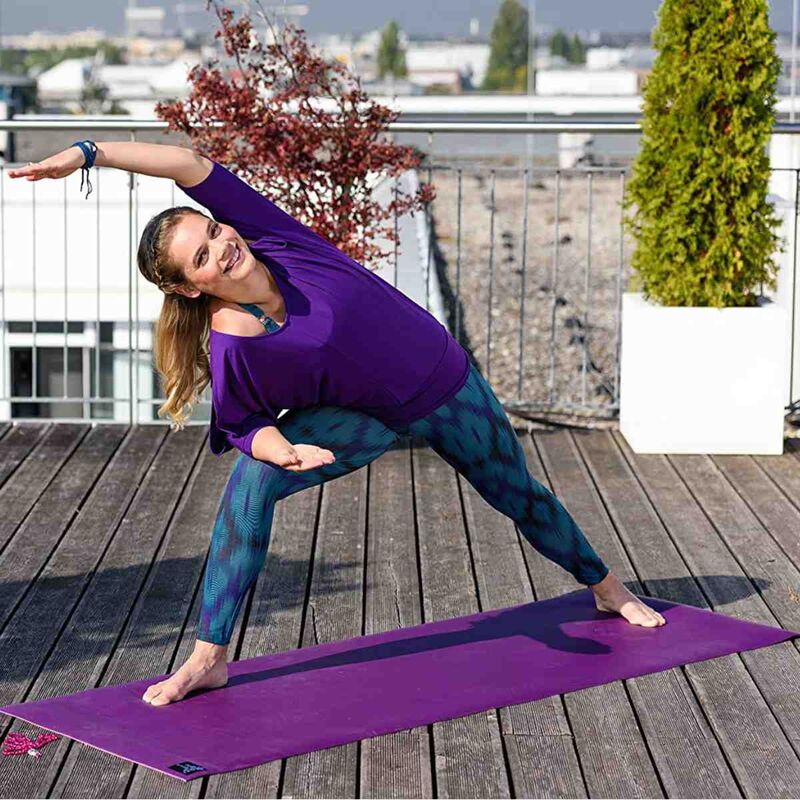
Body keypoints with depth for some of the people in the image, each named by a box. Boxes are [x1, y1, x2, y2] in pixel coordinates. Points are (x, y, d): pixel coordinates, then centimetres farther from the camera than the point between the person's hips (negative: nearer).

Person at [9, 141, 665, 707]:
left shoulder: (266, 235, -26)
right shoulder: (231, 349, -28)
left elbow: (189, 164, -28)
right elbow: (247, 425, -13)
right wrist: (285, 450, -35)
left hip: (450, 390, 2)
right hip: (372, 417, -2)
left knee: (520, 497, 21)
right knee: (252, 479, -25)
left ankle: (607, 587, 51)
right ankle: (209, 657, -18)